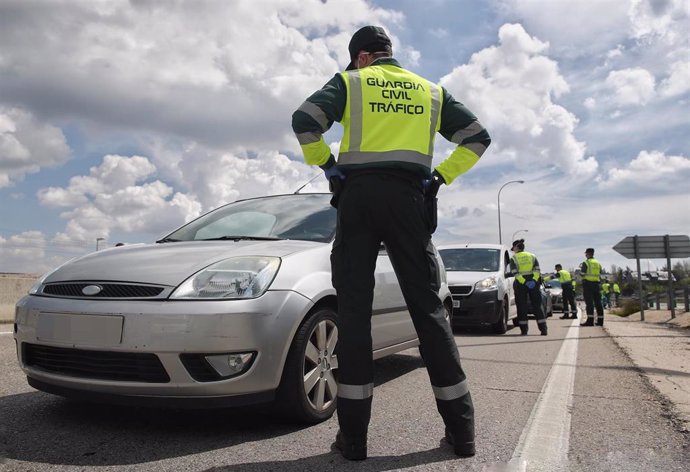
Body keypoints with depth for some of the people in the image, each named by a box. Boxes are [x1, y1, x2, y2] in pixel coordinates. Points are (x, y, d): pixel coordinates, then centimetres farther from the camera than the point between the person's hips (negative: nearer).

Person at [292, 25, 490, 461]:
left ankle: (354, 435, -1)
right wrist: (442, 175, 12)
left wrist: (327, 164, 6)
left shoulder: (350, 82, 11)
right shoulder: (431, 91, 20)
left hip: (359, 195, -2)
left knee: (355, 308, -2)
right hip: (410, 197, 3)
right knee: (428, 306, 4)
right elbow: (478, 138, 16)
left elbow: (305, 121, -4)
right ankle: (461, 429, 6)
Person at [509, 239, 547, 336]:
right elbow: (537, 270, -1)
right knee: (537, 306, 7)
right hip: (533, 282, 3)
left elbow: (514, 272, -12)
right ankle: (544, 329, 4)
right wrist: (534, 279, -10)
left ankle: (524, 330, 1)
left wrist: (523, 281, -18)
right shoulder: (532, 256, 13)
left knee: (522, 307, 3)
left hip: (520, 284, -3)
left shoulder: (514, 258, 2)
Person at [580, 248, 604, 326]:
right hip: (596, 283, 6)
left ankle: (590, 320, -16)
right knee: (598, 302, 9)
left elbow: (582, 274, -9)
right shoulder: (598, 263, 14)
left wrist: (581, 268, 10)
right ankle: (600, 321, 12)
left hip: (588, 283, -6)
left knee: (589, 302, -9)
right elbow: (599, 275, 16)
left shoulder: (586, 263, -7)